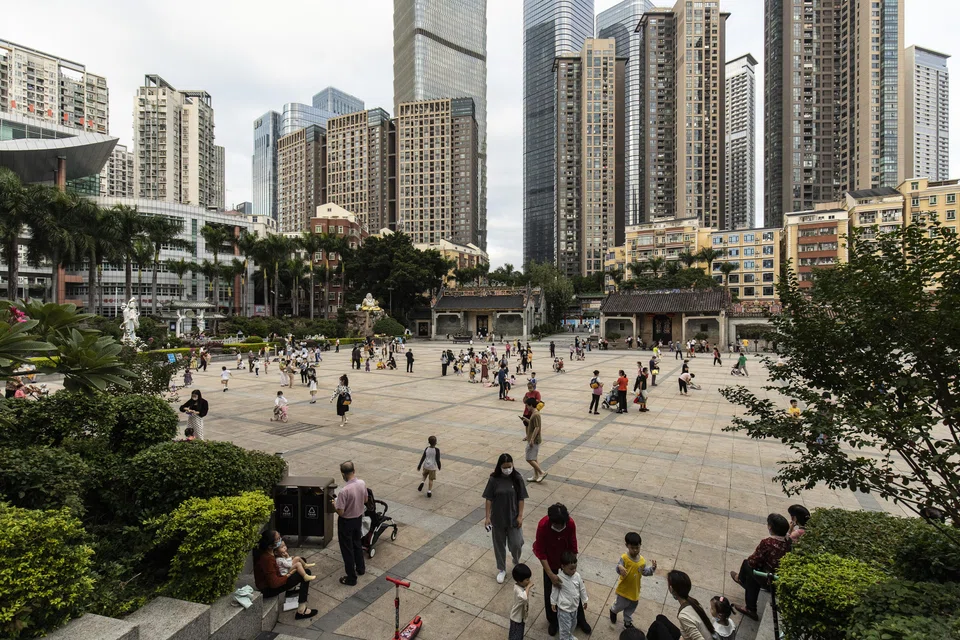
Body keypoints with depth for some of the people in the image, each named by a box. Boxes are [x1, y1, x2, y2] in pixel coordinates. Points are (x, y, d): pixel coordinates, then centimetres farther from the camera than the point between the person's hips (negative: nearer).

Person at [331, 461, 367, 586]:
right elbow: (365, 500, 3)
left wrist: (334, 504, -6)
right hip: (358, 518, 6)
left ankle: (351, 578, 24)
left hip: (346, 522, -6)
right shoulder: (362, 483, -12)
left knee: (347, 549, 11)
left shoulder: (344, 491, -32)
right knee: (357, 543, 26)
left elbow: (340, 512, -24)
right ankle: (360, 568, 43)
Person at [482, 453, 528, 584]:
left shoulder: (517, 479, -12)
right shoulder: (494, 479, -14)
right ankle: (502, 570, 35)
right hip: (498, 518, 0)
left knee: (516, 544, 3)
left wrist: (520, 516, -7)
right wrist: (487, 517, -8)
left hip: (513, 518, 0)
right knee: (499, 544, 13)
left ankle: (516, 562, 37)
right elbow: (488, 499, -8)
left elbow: (521, 499, -5)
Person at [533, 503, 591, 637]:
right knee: (550, 594, 12)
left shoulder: (571, 523, -29)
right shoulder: (542, 526, -35)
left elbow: (572, 547, -12)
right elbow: (541, 553, -24)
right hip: (550, 564, -2)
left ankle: (580, 619, 41)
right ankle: (552, 621, 39)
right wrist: (551, 574, -25)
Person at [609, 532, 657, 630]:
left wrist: (652, 568, -12)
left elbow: (645, 572, 4)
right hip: (624, 589, -4)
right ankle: (613, 611, 50)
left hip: (635, 590, 4)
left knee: (630, 608, 24)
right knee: (620, 605, 16)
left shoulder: (642, 560, -9)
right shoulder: (624, 558, -25)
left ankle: (627, 623, 48)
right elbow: (618, 570, -27)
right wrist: (619, 567, -50)